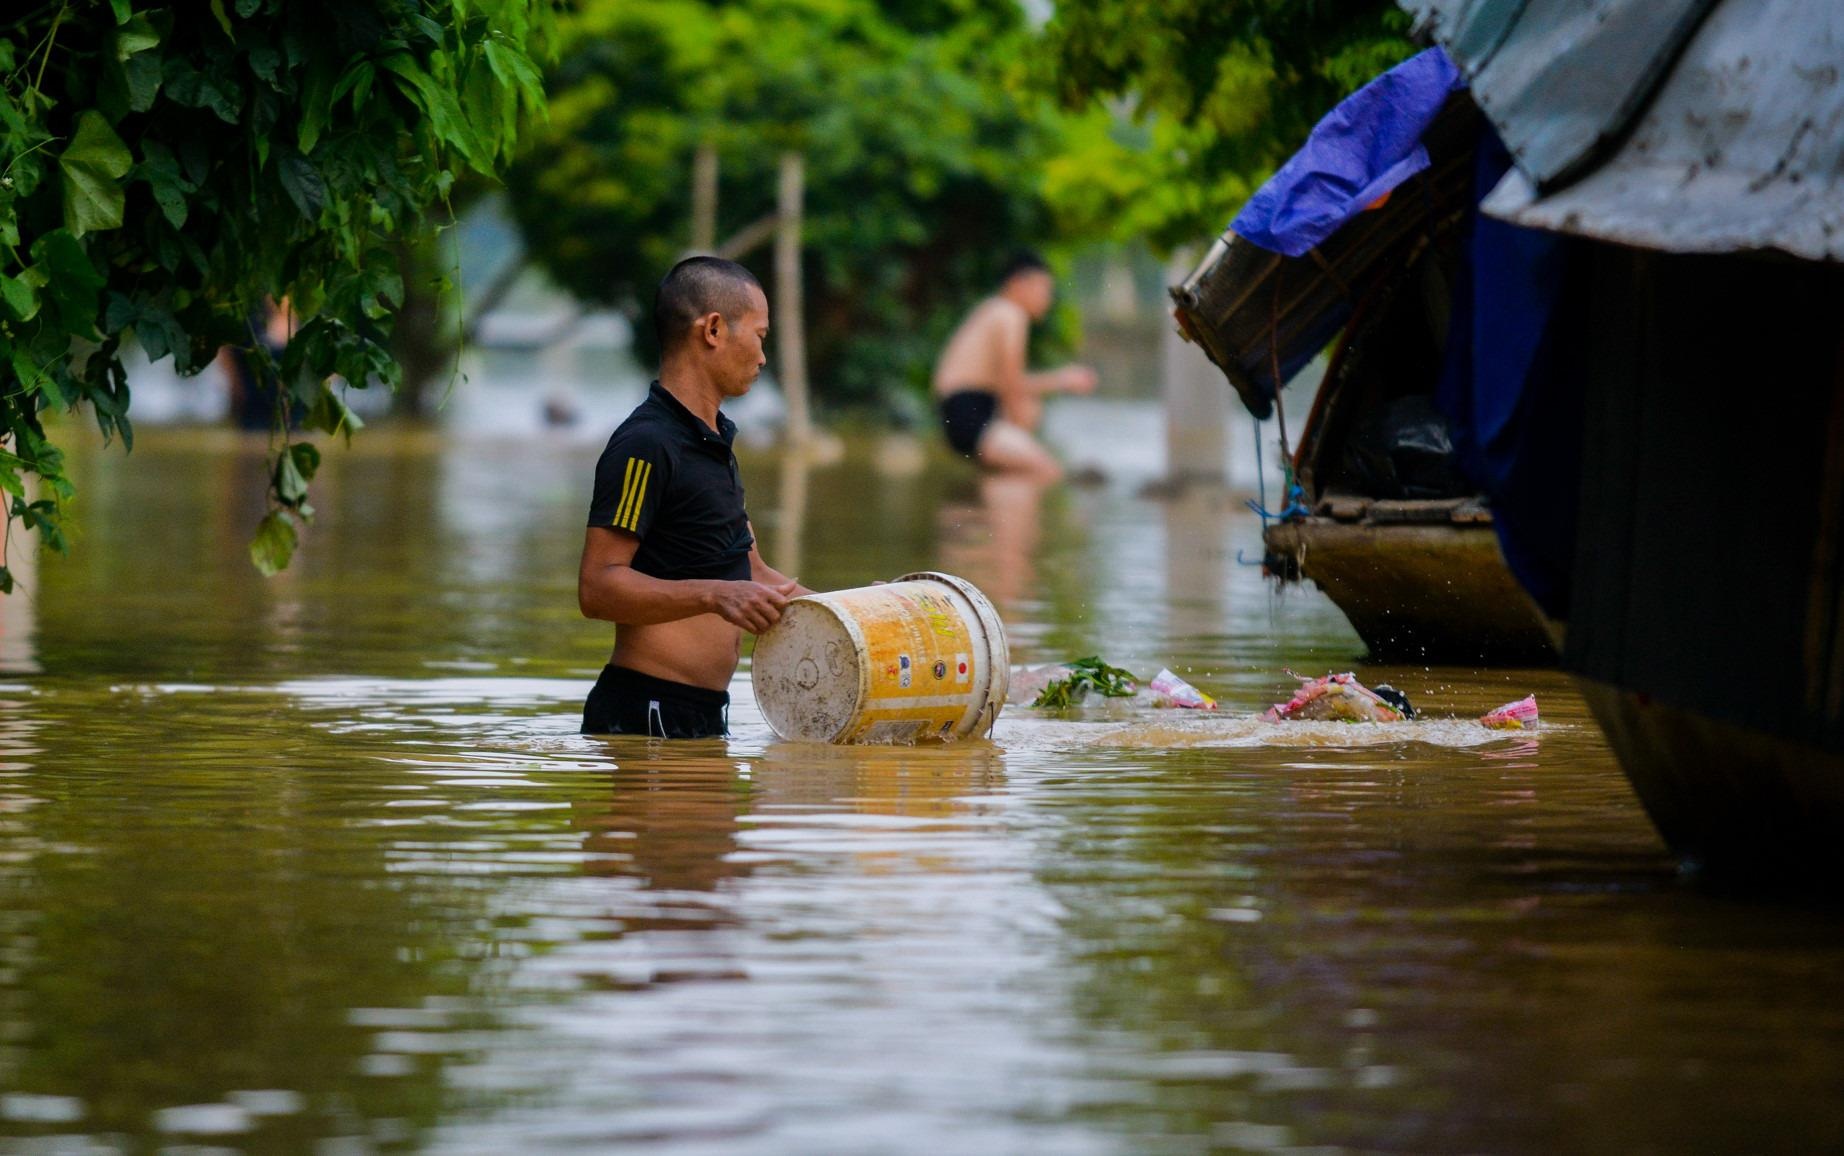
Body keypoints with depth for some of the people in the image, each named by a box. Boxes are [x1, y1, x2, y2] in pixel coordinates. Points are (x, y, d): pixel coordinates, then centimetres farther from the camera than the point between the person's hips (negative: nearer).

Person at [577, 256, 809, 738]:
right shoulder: (646, 445, -14)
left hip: (704, 714, 10)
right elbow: (597, 587, -22)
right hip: (646, 716, -10)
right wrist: (714, 596, -32)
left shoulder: (713, 442, 19)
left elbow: (752, 575, 25)